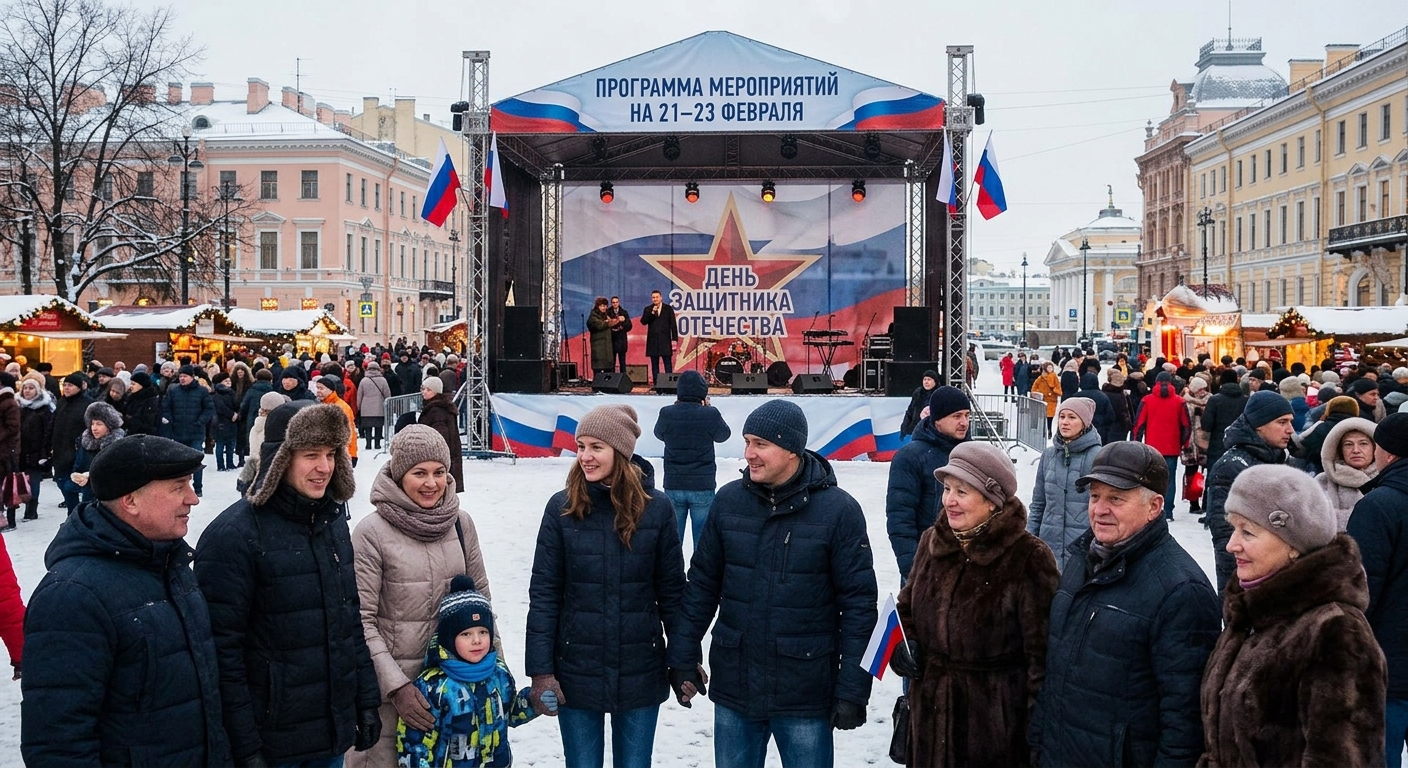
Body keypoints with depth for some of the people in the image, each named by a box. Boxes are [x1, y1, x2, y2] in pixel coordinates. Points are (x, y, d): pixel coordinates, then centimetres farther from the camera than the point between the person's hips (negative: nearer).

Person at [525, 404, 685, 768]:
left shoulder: (656, 508, -5)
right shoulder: (562, 507, -6)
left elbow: (672, 591, 1)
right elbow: (543, 594, -4)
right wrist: (540, 670, -8)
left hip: (641, 673, 0)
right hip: (577, 670, 0)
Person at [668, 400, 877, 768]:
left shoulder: (839, 510, -9)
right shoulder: (729, 501, 0)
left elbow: (858, 603, -8)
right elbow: (702, 584, 8)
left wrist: (852, 689, -10)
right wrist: (683, 658, 5)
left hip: (805, 696, -3)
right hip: (733, 687, 3)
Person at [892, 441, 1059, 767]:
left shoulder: (1029, 560, -15)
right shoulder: (932, 543, 5)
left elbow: (1043, 653, -14)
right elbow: (907, 607, 20)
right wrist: (903, 644, 0)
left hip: (999, 721, -5)